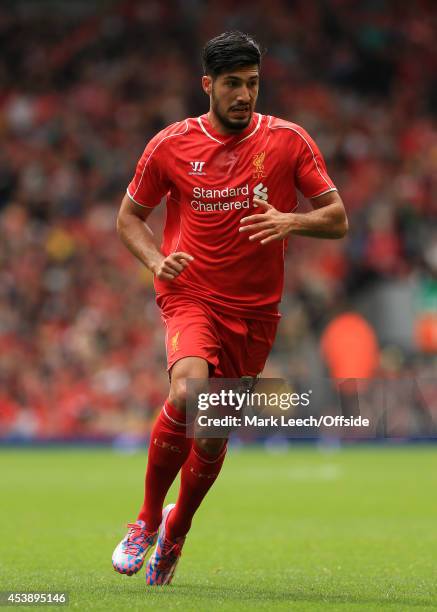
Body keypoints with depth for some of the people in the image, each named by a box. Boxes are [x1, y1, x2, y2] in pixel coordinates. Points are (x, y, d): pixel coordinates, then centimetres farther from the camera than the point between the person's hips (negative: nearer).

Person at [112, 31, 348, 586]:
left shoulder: (288, 140, -2)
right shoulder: (170, 145, -2)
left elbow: (338, 219, 1)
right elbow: (129, 217, 11)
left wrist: (291, 221, -20)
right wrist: (157, 261, -9)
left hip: (255, 310, 2)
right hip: (190, 295, -2)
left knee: (214, 436, 9)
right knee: (188, 393, -30)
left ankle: (175, 531, 38)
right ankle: (147, 518, -9)